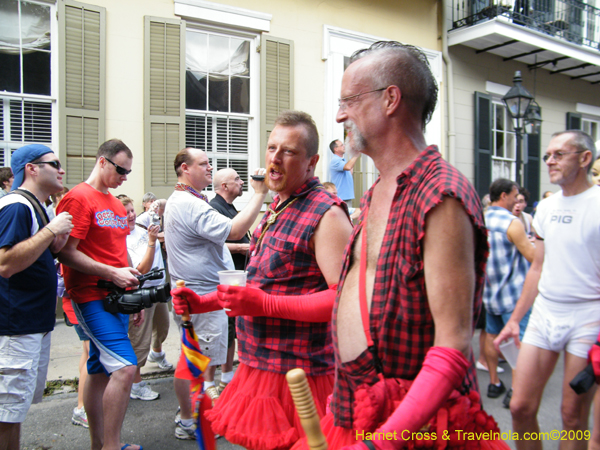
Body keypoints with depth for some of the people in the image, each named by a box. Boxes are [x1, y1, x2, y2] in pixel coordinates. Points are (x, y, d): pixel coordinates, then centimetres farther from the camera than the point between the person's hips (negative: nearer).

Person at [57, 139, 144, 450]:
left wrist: (135, 294, 20)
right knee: (125, 367, -15)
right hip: (92, 297, -8)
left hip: (116, 297, 8)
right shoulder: (78, 198, -8)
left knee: (101, 371, 13)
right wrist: (112, 273, -19)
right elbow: (66, 253, -15)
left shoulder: (116, 204, 18)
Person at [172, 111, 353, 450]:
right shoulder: (277, 209, 13)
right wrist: (202, 303, 11)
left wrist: (264, 304, -27)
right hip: (259, 367, 8)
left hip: (295, 376, -8)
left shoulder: (326, 214, -16)